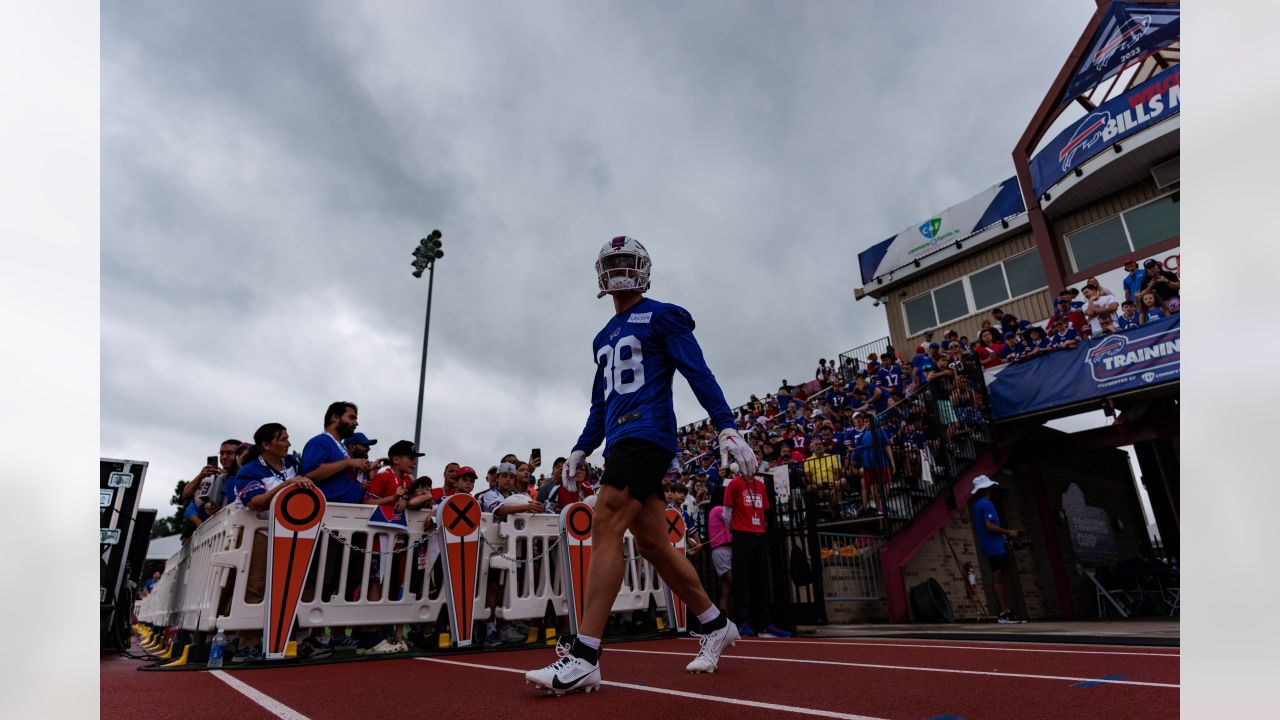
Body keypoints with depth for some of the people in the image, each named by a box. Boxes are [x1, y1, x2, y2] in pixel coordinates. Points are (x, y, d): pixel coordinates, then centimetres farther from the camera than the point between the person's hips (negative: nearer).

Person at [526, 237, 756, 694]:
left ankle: (583, 658, -13)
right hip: (620, 441, 8)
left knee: (605, 529, -17)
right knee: (652, 544, 8)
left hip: (647, 434, -8)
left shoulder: (662, 317, 1)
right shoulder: (604, 338, 23)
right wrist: (581, 450, 20)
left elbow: (698, 374, -8)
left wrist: (727, 427, -17)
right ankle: (715, 625, 24)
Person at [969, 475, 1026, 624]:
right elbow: (989, 525, -22)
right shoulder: (987, 504, -12)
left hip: (989, 548, 9)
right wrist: (1008, 532, -12)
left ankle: (1006, 612, 12)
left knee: (999, 579, 10)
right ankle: (1004, 613, -6)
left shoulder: (977, 505, 17)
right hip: (995, 547, -9)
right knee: (997, 579, -8)